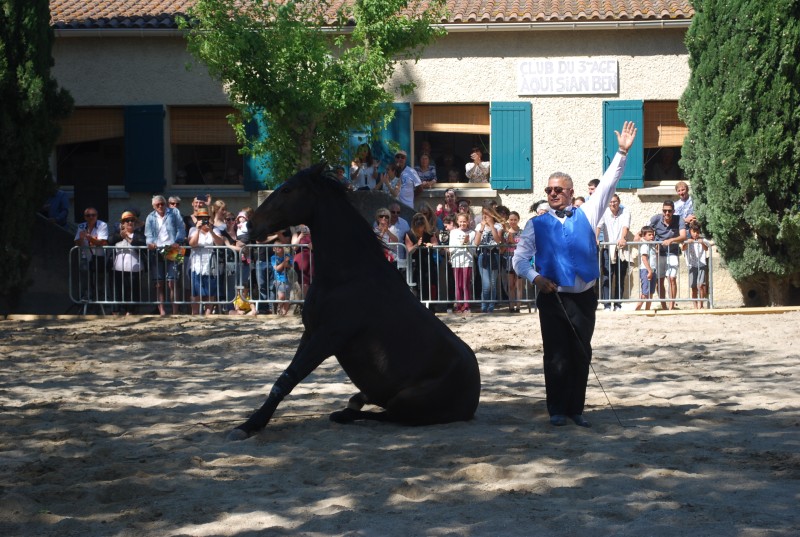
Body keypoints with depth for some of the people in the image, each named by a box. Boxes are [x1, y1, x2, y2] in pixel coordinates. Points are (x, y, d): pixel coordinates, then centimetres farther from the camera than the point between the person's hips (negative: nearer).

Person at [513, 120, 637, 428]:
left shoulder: (586, 216, 7)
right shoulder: (537, 225, 5)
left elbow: (607, 185, 4)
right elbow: (519, 259, 2)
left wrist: (622, 153, -5)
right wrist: (535, 277, -17)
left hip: (584, 298, 1)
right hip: (552, 298, -1)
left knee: (582, 356, 5)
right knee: (556, 357, 1)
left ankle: (576, 409, 15)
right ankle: (557, 410, 10)